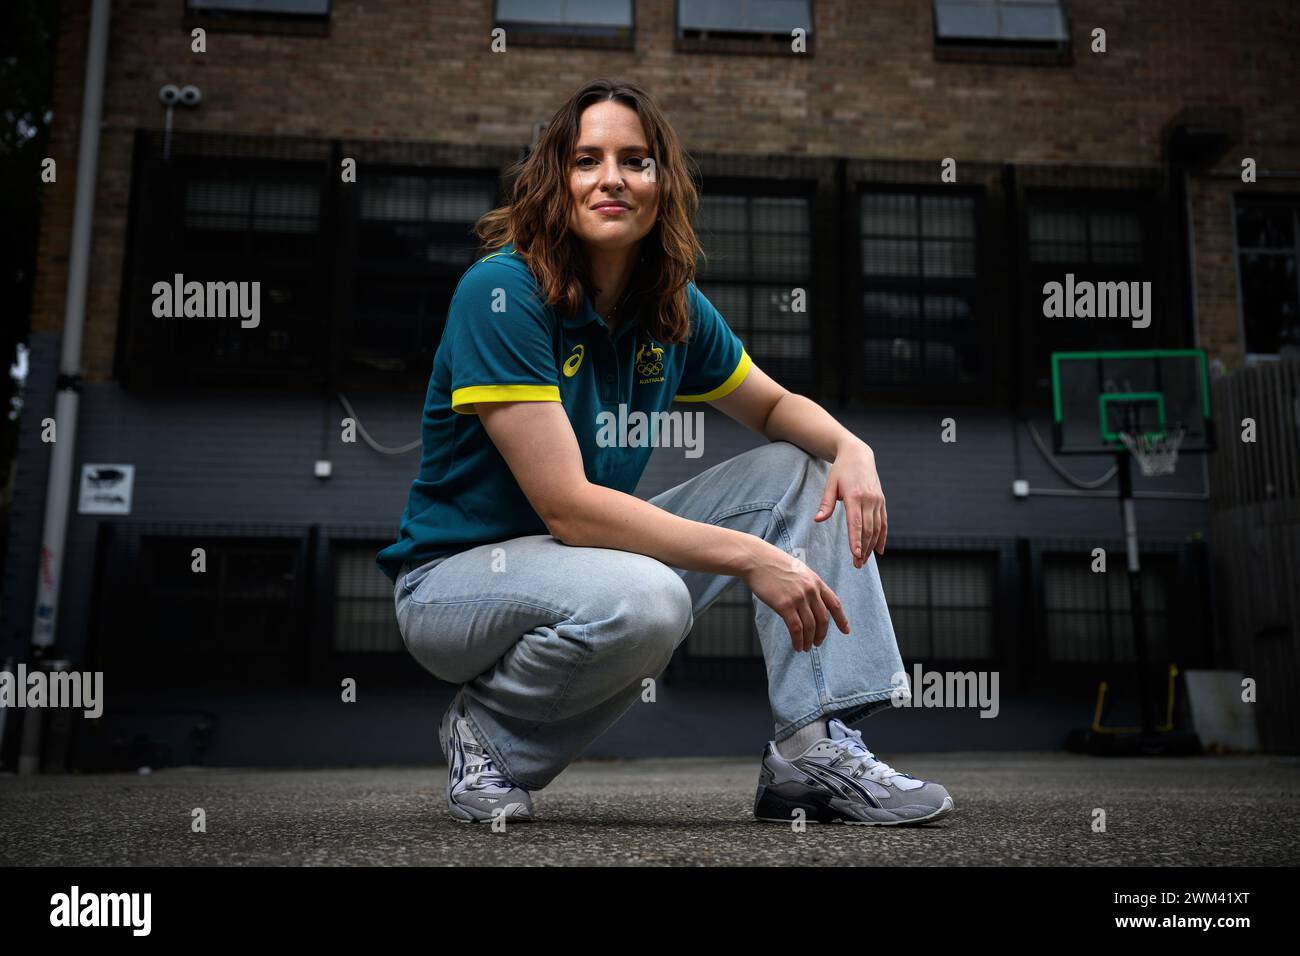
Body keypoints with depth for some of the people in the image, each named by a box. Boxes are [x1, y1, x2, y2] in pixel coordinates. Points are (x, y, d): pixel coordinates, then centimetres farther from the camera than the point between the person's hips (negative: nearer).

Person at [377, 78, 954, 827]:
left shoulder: (673, 307, -1)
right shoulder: (502, 292, -22)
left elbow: (774, 406, 14)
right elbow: (567, 507, -28)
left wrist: (852, 448, -9)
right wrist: (751, 557, -28)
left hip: (595, 552, 7)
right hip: (459, 573, -7)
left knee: (807, 470, -1)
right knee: (643, 599, -39)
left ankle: (816, 750, -9)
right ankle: (487, 735, -7)